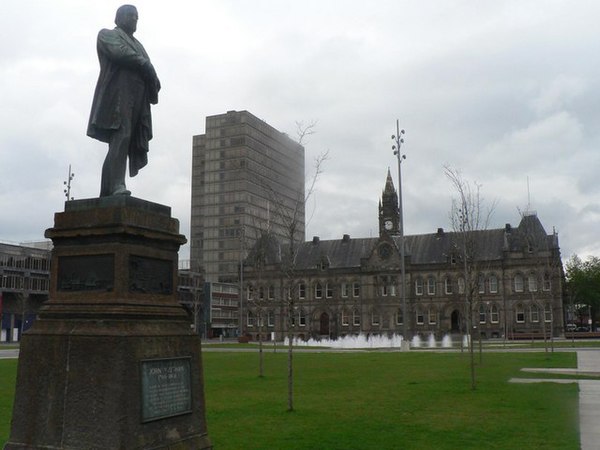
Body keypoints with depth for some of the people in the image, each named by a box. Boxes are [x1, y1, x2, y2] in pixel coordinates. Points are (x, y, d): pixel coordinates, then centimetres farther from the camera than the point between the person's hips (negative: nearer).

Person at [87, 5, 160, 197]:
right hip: (118, 95, -6)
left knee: (120, 143, -3)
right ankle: (117, 185, -30)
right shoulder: (107, 35, 14)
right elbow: (120, 53, -8)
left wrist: (153, 80, 0)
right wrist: (145, 65, -2)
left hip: (137, 101, 6)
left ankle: (107, 192, -6)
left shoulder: (136, 44, 34)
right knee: (121, 138, -22)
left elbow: (148, 72, 22)